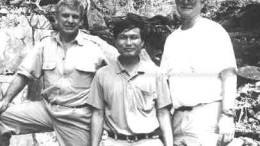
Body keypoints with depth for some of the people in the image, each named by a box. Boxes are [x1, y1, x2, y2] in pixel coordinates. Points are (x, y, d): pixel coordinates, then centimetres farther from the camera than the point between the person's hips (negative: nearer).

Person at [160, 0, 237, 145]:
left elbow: (229, 76, -8)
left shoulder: (215, 31, -2)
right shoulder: (171, 39, 14)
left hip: (207, 117, -5)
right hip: (177, 119, 5)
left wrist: (228, 118, -16)